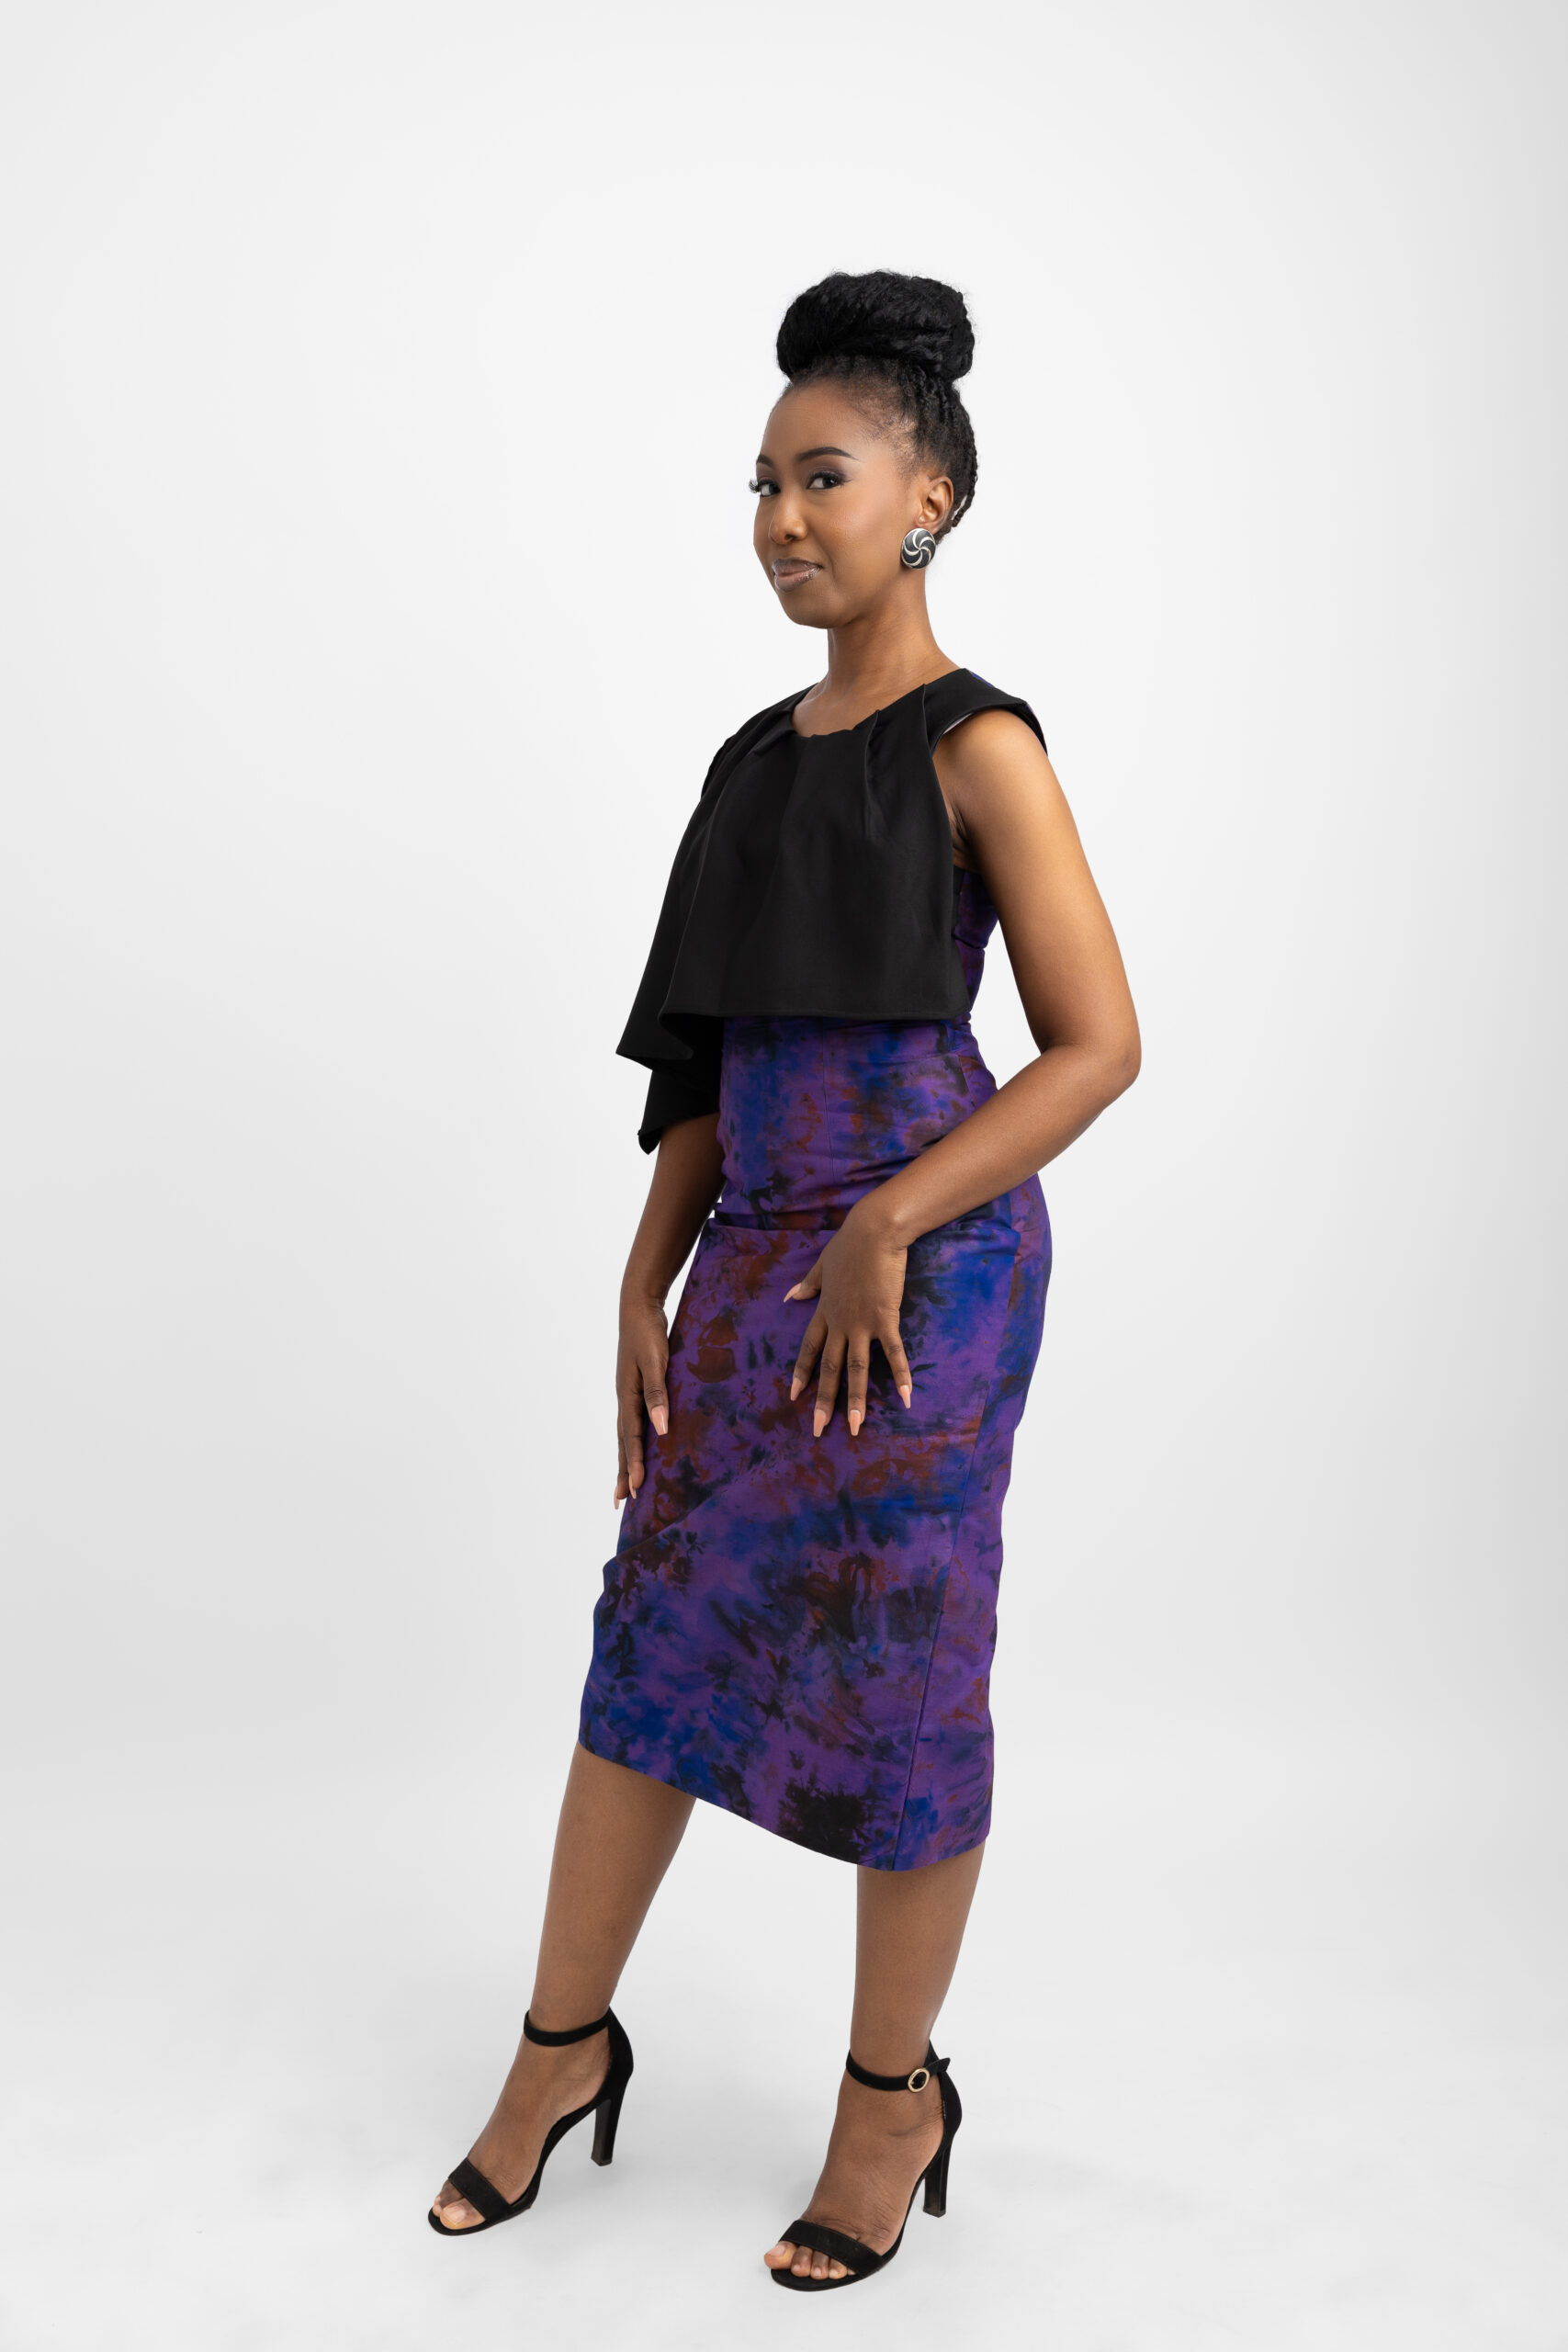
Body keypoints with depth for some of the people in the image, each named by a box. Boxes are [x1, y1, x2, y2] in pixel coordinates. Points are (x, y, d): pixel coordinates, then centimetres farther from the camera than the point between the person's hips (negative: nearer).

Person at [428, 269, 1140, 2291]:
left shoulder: (977, 743, -5)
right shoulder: (761, 758, 14)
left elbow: (1100, 1045, -9)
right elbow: (709, 1053, 14)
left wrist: (886, 1230, -15)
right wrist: (644, 1289, 9)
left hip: (919, 1257, -6)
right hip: (754, 1252, 7)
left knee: (897, 1680, 4)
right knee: (652, 1639, 11)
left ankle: (894, 2097, 25)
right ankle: (564, 2047, 29)